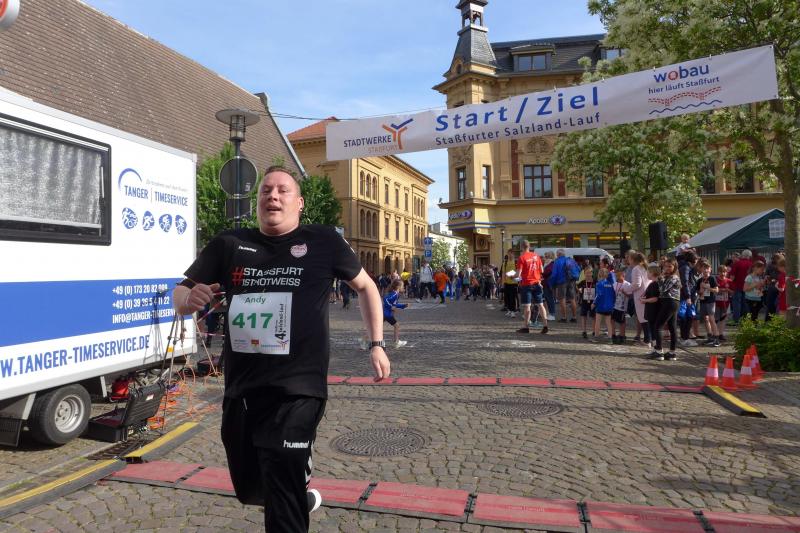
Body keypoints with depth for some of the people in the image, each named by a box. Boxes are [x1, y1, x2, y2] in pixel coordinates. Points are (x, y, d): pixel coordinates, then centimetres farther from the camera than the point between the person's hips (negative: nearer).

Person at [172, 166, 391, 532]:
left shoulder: (323, 241, -1)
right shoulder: (228, 245, 4)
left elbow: (365, 286, 12)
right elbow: (179, 295, 10)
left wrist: (376, 345, 8)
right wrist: (190, 299, -15)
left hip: (296, 390, -4)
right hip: (240, 390, 5)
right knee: (248, 489, 24)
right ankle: (302, 498, 55)